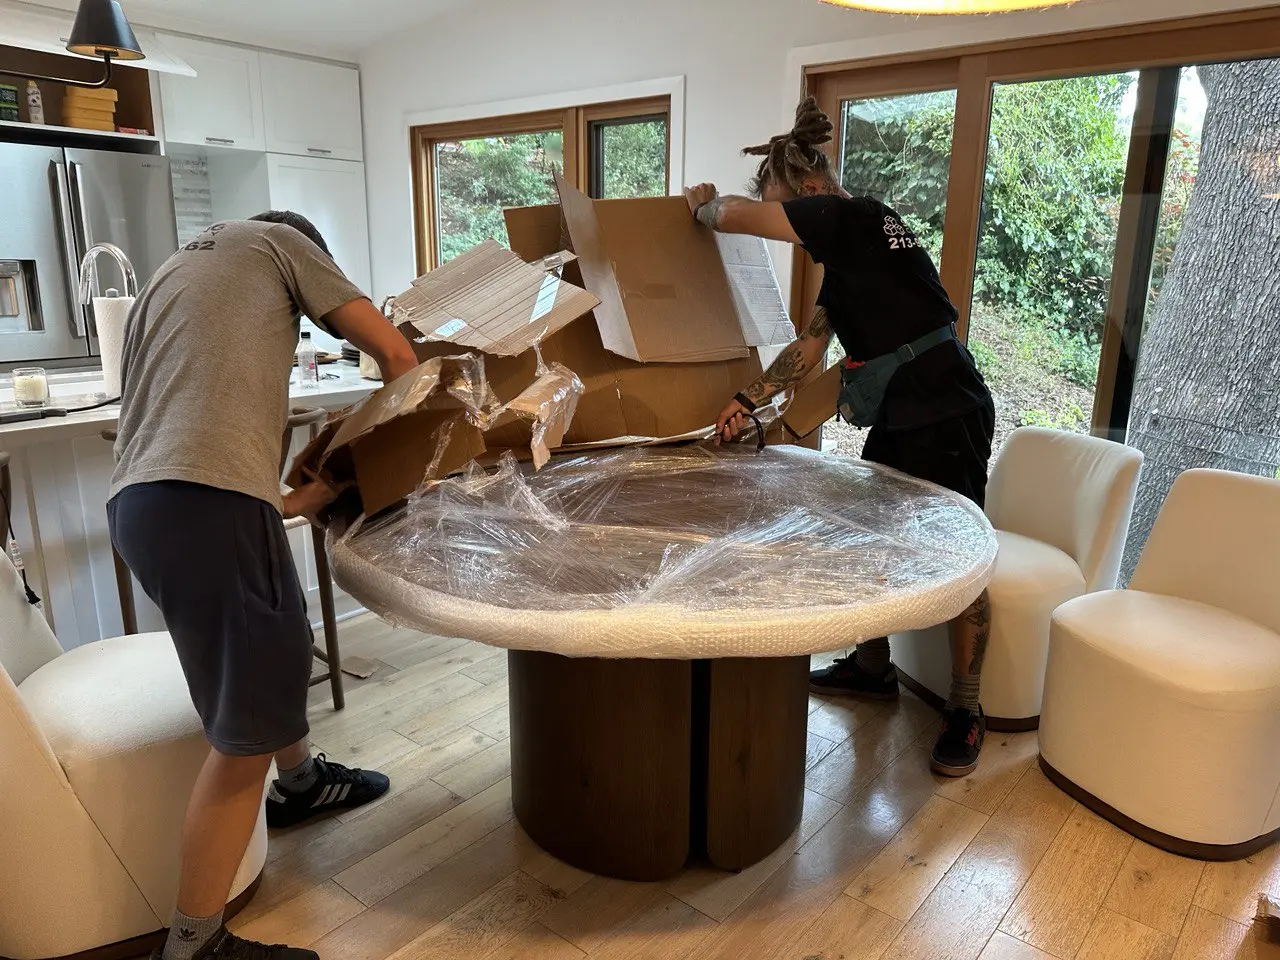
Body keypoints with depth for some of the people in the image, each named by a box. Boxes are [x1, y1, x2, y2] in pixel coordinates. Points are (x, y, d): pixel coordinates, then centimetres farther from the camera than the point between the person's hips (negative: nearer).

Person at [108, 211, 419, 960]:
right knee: (247, 729, 1)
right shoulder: (277, 240, 13)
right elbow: (394, 352, 7)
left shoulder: (167, 279, 33)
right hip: (205, 501, -9)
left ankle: (300, 781, 51)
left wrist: (293, 502, 24)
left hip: (141, 499, 9)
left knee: (279, 645, 29)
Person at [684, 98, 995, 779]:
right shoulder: (844, 254, 16)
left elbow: (733, 216, -16)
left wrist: (704, 204, 7)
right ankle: (872, 669, 34)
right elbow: (811, 346, 20)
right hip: (898, 417, 10)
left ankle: (965, 713, 14)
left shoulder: (854, 218, -14)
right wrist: (750, 399, 15)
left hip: (946, 416, -10)